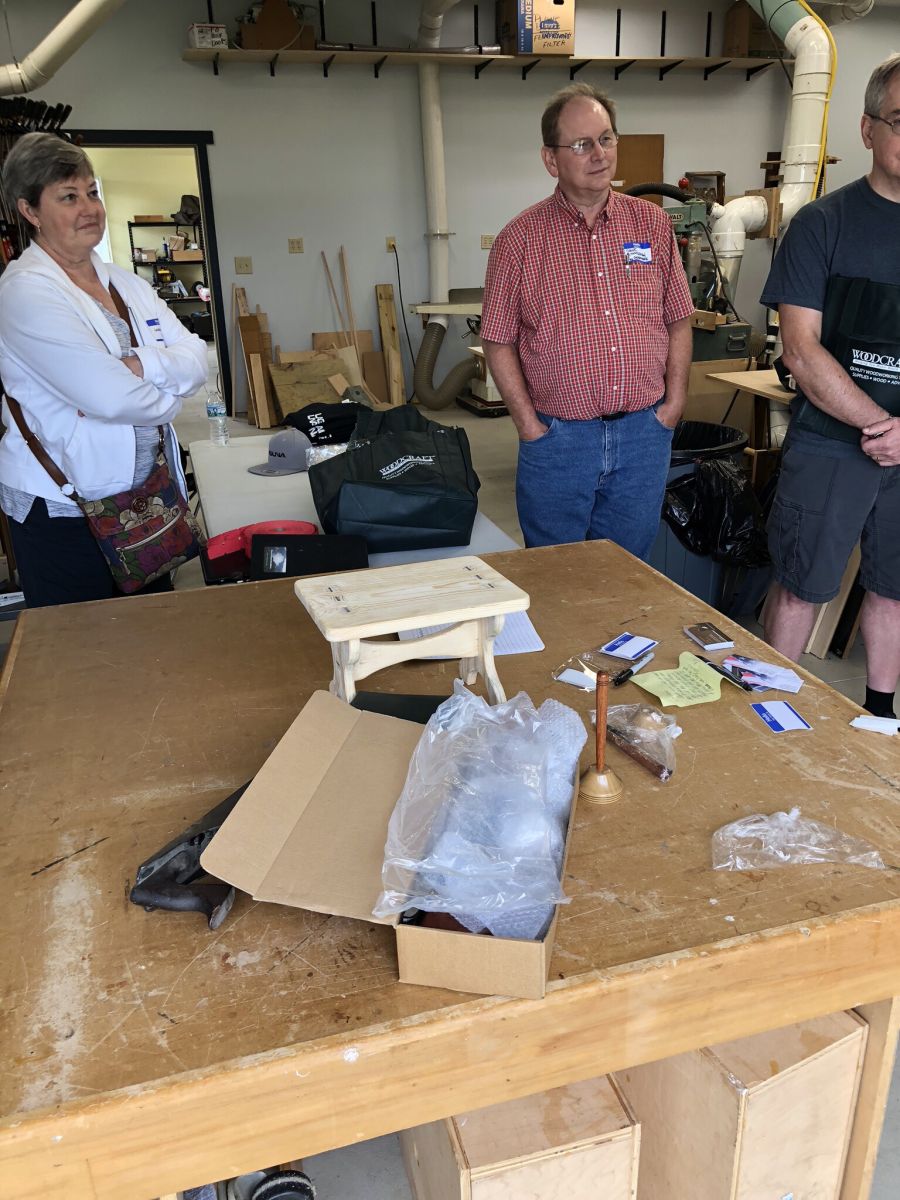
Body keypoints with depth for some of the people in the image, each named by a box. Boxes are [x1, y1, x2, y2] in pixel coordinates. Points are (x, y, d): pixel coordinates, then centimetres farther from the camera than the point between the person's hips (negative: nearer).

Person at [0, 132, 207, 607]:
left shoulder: (128, 284, 11)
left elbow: (198, 361, 1)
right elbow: (110, 398, -22)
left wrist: (139, 365, -18)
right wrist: (169, 395, -4)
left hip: (147, 496, 7)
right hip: (64, 510, -7)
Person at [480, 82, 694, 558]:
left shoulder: (652, 224, 6)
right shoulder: (520, 238, -3)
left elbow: (678, 321, 10)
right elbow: (498, 342, -1)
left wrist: (674, 403, 1)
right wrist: (529, 425, -7)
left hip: (645, 434, 3)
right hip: (557, 439, -2)